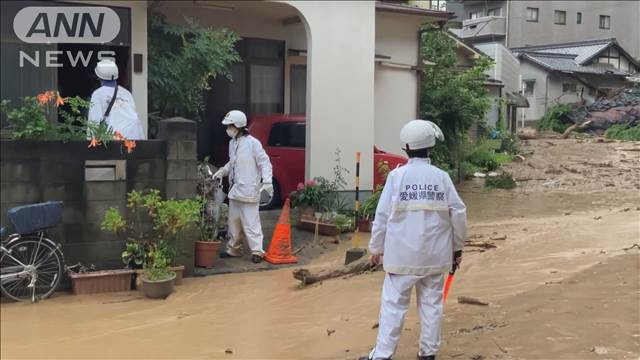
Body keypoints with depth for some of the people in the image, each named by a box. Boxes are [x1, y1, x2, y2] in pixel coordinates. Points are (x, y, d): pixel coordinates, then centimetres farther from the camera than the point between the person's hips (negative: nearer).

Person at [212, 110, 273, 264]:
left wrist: (267, 180, -20)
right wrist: (222, 171, 11)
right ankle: (233, 249, 28)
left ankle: (257, 251, -1)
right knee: (234, 220, 16)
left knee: (251, 222, -7)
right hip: (234, 189, 8)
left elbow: (265, 163, -11)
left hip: (249, 190, -8)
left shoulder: (252, 143, -13)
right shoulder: (232, 143, 10)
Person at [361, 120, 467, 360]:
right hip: (435, 254, 2)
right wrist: (457, 248, 14)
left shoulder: (397, 176, -7)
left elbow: (382, 215, -5)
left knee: (393, 304, 4)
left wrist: (376, 248, 7)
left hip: (403, 254, -2)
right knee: (431, 303, 13)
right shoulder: (441, 177, -1)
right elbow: (459, 214, 1)